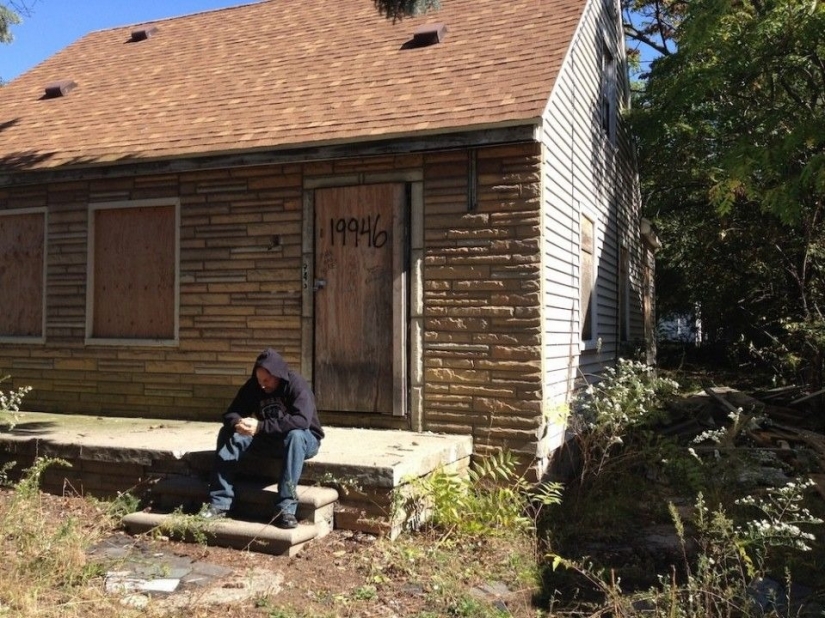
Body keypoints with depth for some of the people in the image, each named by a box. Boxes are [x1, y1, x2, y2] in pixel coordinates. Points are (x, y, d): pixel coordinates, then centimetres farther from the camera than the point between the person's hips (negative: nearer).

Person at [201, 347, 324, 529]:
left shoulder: (297, 385, -23)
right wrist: (237, 423, -32)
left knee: (296, 435, -40)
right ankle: (219, 502, -19)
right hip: (268, 439, 5)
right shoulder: (253, 385, -6)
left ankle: (286, 508, -40)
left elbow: (302, 420, -37)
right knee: (227, 433, -14)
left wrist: (261, 426, -42)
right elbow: (231, 413, -6)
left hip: (303, 440, -5)